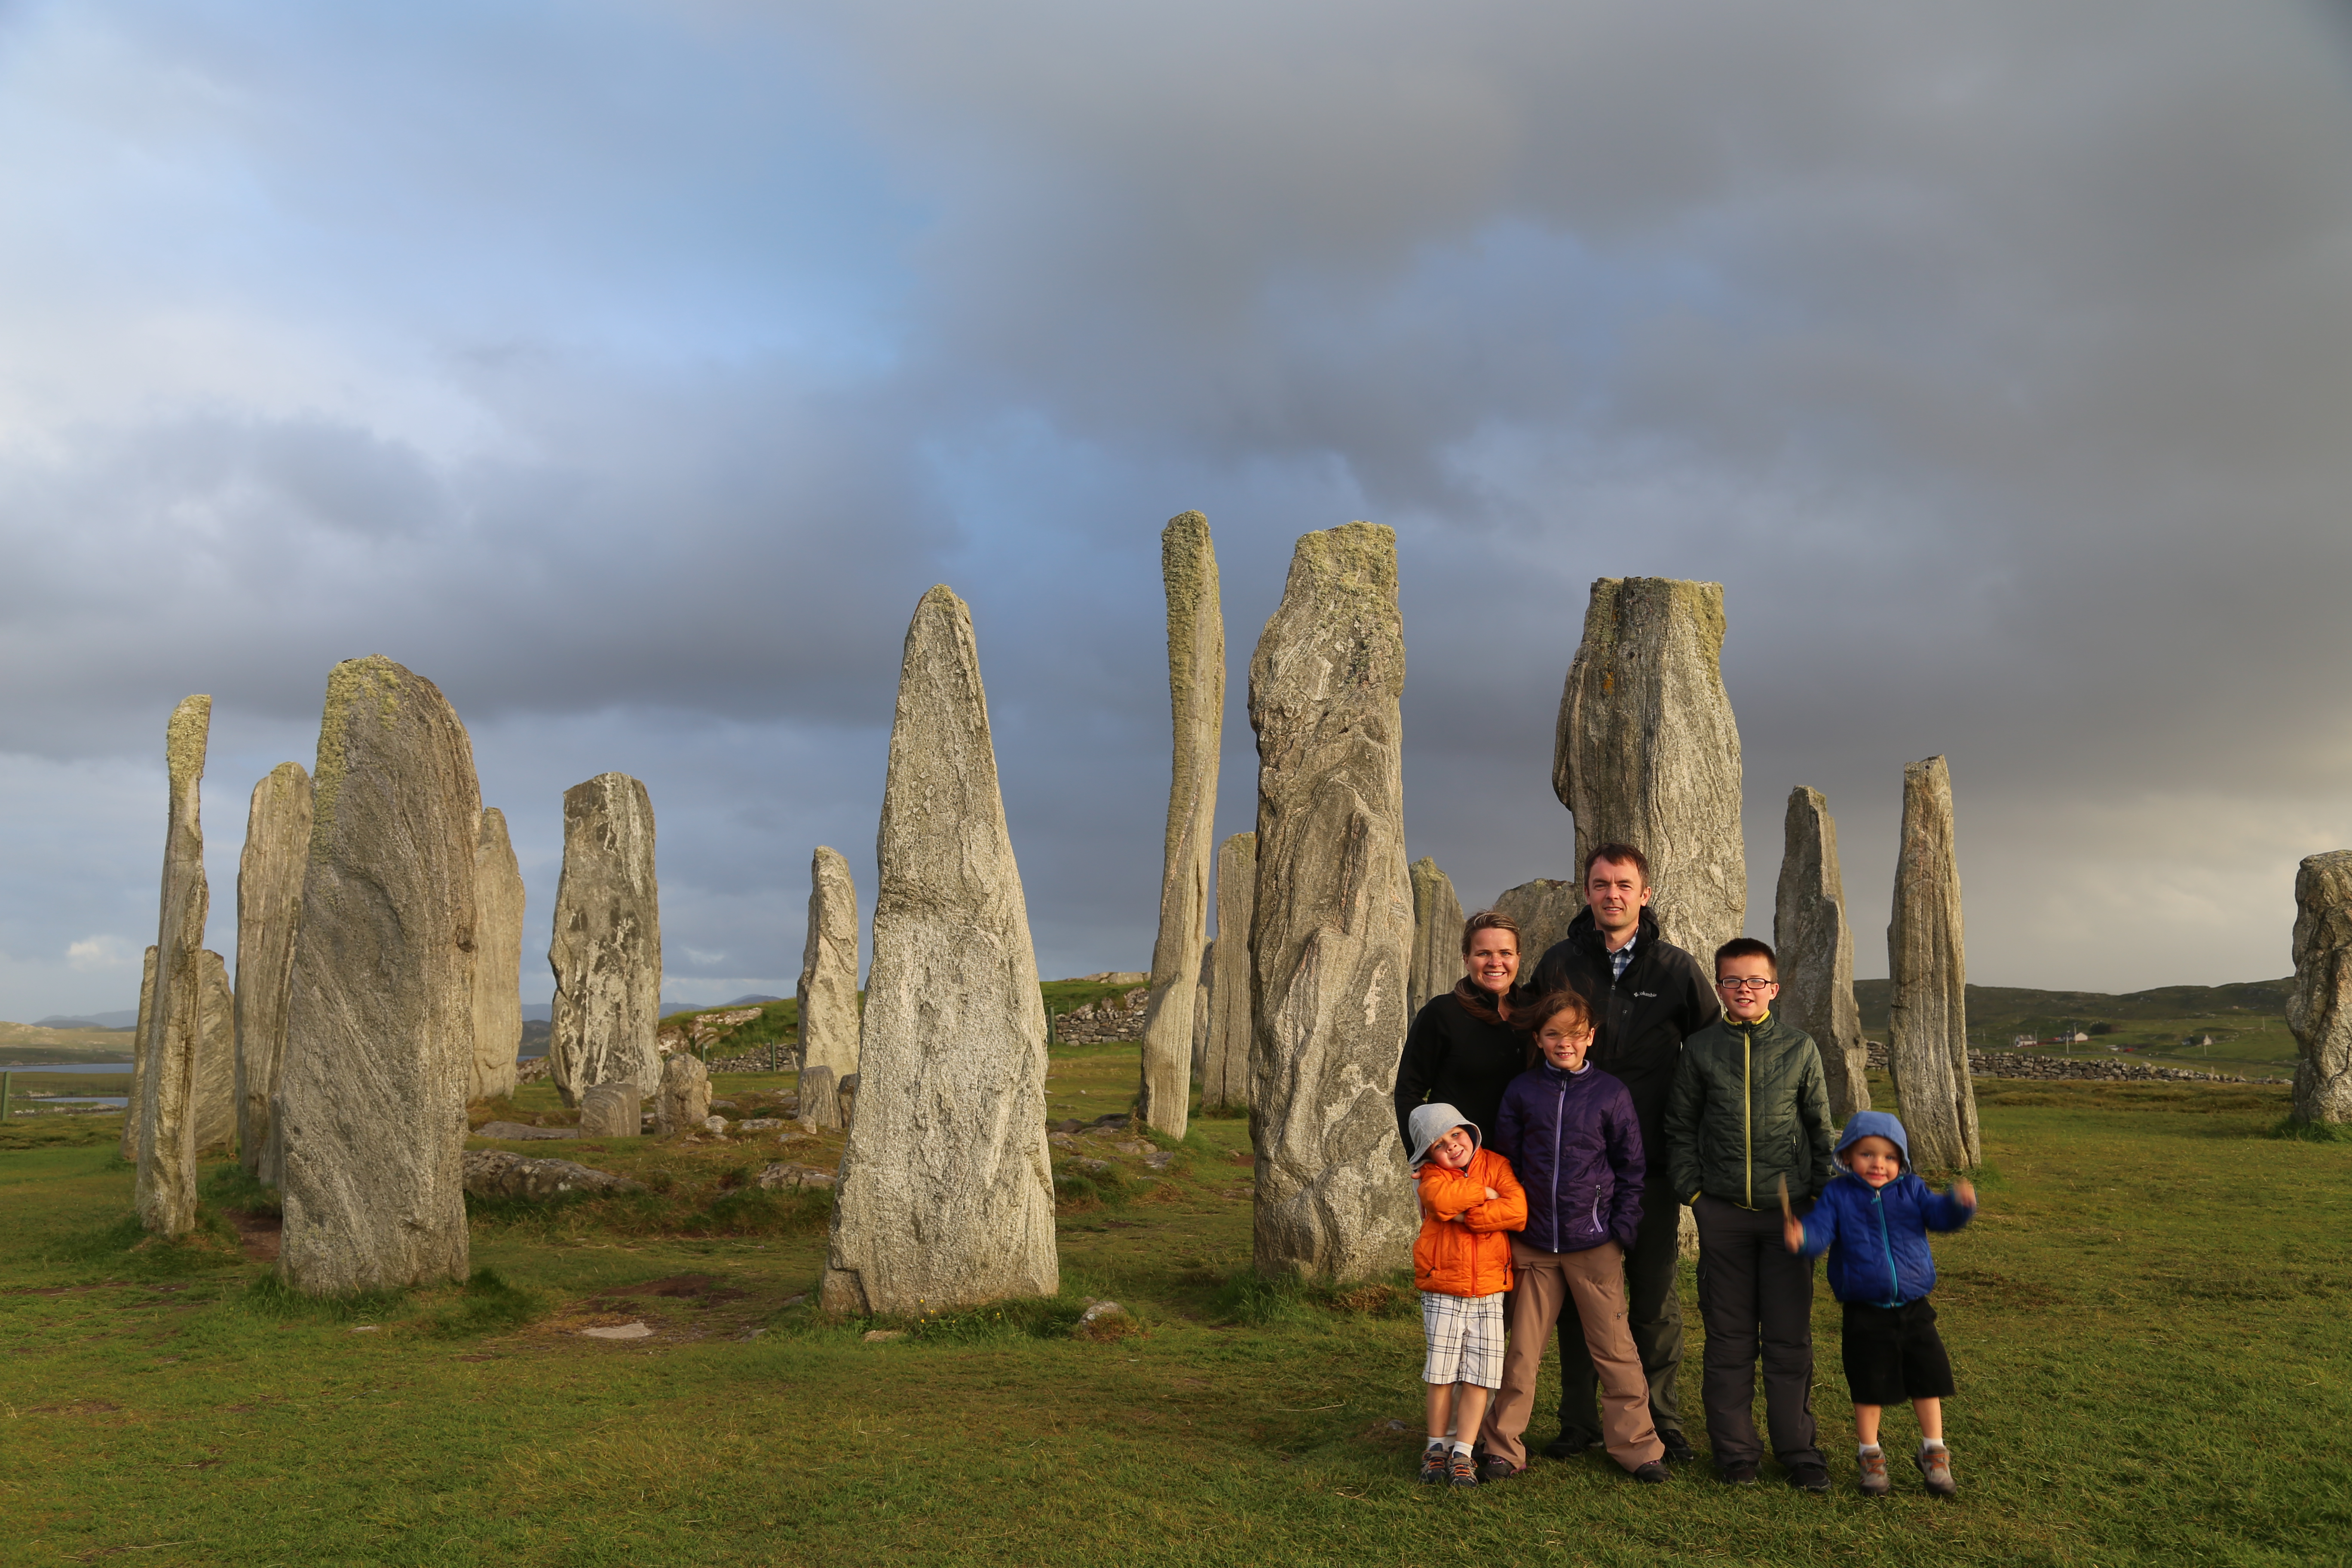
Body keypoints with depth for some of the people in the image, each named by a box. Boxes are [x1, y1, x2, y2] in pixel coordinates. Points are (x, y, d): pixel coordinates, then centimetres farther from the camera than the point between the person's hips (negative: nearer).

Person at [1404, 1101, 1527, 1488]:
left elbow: (1517, 1212, -15)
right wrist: (1484, 1193, -15)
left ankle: (1463, 1453, 13)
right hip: (1442, 1293, -1)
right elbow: (1441, 1200, -27)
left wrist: (1466, 1214, -18)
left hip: (1489, 1294, 1)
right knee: (1441, 1373, 5)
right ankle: (1437, 1446, 22)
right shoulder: (1432, 1176, -1)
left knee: (1479, 1376, 2)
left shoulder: (1496, 1165, 1)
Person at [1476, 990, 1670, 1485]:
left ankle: (1637, 1447, 19)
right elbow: (1505, 1162, 7)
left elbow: (1631, 1168, 4)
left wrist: (1622, 1230, -3)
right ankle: (1502, 1448, 16)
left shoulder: (1611, 1093, -1)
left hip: (1595, 1244, -1)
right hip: (1534, 1245, 1)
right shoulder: (1521, 1091, 2)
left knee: (1615, 1349, 6)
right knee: (1521, 1351, 7)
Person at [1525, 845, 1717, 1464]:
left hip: (1652, 1165, 0)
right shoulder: (1559, 964, 2)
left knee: (1656, 1298, 7)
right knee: (1577, 1296, 7)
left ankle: (1660, 1421, 21)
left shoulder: (1677, 968, 1)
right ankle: (1579, 1422, 19)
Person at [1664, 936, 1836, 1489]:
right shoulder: (1701, 1050, 4)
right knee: (1729, 1336, 6)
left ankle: (1797, 1450, 16)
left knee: (1790, 1336, 4)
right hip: (1723, 1211, 0)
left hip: (1789, 1209, 0)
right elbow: (1680, 1127, 9)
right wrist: (1691, 1189, 1)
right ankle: (1735, 1451, 16)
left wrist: (1822, 1197, 4)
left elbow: (1821, 1128, 10)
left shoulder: (1800, 1049, 4)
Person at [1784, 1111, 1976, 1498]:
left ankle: (1934, 1454, 29)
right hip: (1865, 1316, -2)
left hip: (1914, 1310, 2)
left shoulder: (1911, 1190, 2)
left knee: (1928, 1380, 11)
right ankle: (1870, 1456, 25)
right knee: (1870, 1387, 7)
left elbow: (1940, 1215, -9)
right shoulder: (1839, 1195, -6)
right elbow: (1820, 1229, -16)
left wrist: (1960, 1203, -32)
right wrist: (1800, 1236, -40)